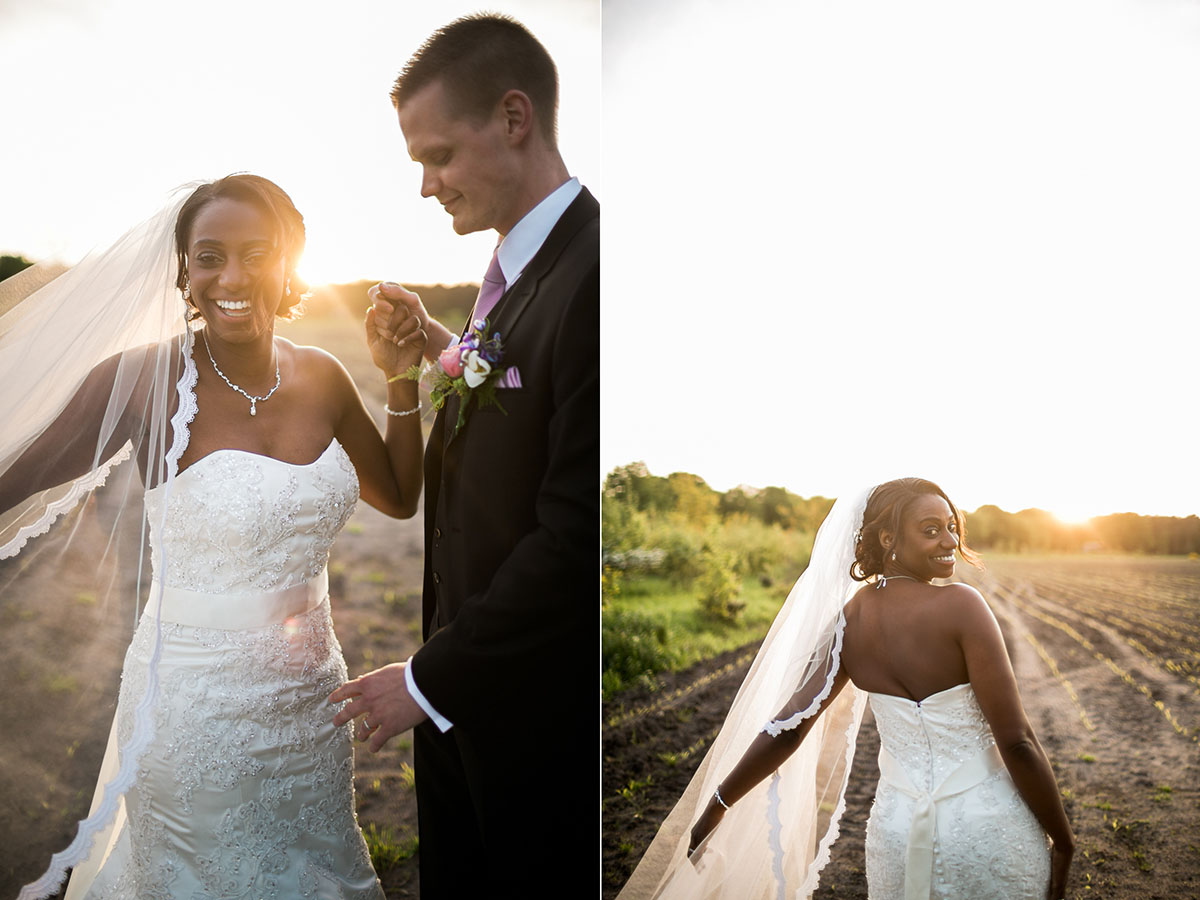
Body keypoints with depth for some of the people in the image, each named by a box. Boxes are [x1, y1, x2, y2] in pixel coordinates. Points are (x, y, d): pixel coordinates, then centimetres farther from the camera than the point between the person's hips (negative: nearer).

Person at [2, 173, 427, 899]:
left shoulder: (321, 378, -2)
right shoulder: (145, 380, -16)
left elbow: (399, 497, 9)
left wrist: (402, 382, -3)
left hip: (312, 696, 5)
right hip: (196, 701, -5)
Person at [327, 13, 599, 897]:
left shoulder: (590, 276, -23)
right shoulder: (518, 263, 7)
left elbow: (576, 537, -24)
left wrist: (431, 678, -16)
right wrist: (441, 348, 4)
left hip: (533, 707, -8)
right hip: (458, 688, 8)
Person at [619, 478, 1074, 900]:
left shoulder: (849, 619, -3)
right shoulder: (962, 606, -18)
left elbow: (788, 726, -2)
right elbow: (1016, 741, -18)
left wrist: (717, 805, 9)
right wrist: (1063, 842, -6)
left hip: (897, 826, 5)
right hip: (985, 825, -4)